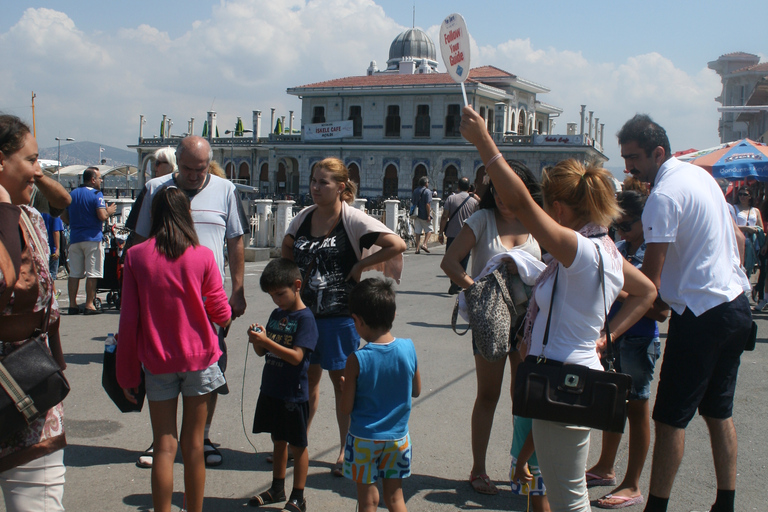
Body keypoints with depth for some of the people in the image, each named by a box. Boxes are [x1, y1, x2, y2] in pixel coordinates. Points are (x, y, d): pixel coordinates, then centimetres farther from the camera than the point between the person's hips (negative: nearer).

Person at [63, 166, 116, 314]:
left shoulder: (72, 194, 13)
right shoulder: (96, 194, -7)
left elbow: (65, 217, 15)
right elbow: (102, 216, -16)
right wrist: (109, 211, 3)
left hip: (75, 238, 6)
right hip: (92, 238, -6)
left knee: (74, 273, 7)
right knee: (92, 273, -2)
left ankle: (72, 305, 8)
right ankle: (89, 305, -3)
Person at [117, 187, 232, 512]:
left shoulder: (136, 256, -4)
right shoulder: (202, 256, -6)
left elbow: (129, 320, -3)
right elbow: (221, 314, -3)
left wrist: (127, 373, 4)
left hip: (157, 362, 0)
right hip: (199, 357, 0)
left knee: (164, 445, 6)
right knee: (193, 444, 9)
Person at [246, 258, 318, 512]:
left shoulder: (305, 318, -14)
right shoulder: (276, 314, 9)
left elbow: (296, 356, -23)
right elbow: (262, 352, 12)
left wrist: (266, 341, -30)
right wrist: (256, 339, -9)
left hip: (293, 394, -7)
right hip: (271, 390, 7)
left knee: (297, 446, 5)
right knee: (278, 441, 20)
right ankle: (277, 489, 34)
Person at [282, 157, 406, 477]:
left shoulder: (353, 220, -13)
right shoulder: (304, 217, 4)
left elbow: (397, 245, -20)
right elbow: (288, 247, 22)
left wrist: (360, 265, -15)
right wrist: (297, 274, 8)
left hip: (340, 313, -5)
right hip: (306, 309, 5)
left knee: (341, 379, 5)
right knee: (309, 376, 15)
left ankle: (345, 451, 18)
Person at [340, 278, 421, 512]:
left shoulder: (357, 360, -19)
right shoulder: (408, 348, -9)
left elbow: (346, 408, -13)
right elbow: (416, 390, 5)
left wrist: (346, 384, 4)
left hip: (364, 440, -3)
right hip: (397, 438, 3)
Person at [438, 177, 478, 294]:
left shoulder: (451, 199, -3)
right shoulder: (473, 201, 0)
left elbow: (444, 216, -7)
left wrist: (441, 232, -1)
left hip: (452, 235, -1)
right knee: (463, 261, 9)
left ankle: (454, 282, -9)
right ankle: (459, 285, 9)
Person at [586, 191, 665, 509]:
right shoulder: (618, 249, 6)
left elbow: (661, 312, -18)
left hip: (639, 341, -7)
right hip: (613, 337, 7)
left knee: (636, 409, 4)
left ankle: (632, 486, 17)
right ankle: (605, 469, 36)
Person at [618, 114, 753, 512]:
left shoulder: (664, 194, -16)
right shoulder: (700, 174, 11)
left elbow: (651, 277, -18)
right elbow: (736, 236, 21)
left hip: (701, 314, -10)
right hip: (736, 304, 10)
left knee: (671, 418, -4)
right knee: (719, 411, 16)